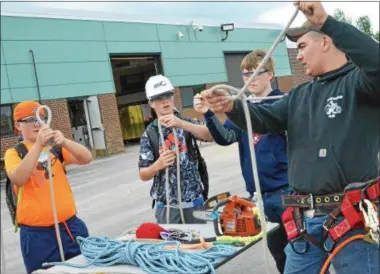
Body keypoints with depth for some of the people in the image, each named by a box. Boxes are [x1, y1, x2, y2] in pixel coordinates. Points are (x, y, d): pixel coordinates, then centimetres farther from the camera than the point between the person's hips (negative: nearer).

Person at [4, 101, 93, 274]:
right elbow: (18, 179, -20)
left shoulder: (55, 147, 7)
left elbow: (86, 159, -6)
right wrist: (38, 145, -28)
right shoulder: (14, 153, -1)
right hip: (37, 233, -3)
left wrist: (64, 142, -23)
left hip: (71, 225, 3)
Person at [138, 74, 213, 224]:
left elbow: (210, 136, -18)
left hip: (194, 201, 1)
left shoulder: (187, 123, 2)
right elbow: (143, 175, -1)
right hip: (166, 205, 0)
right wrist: (158, 165, -22)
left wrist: (181, 123, -31)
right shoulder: (149, 134, 0)